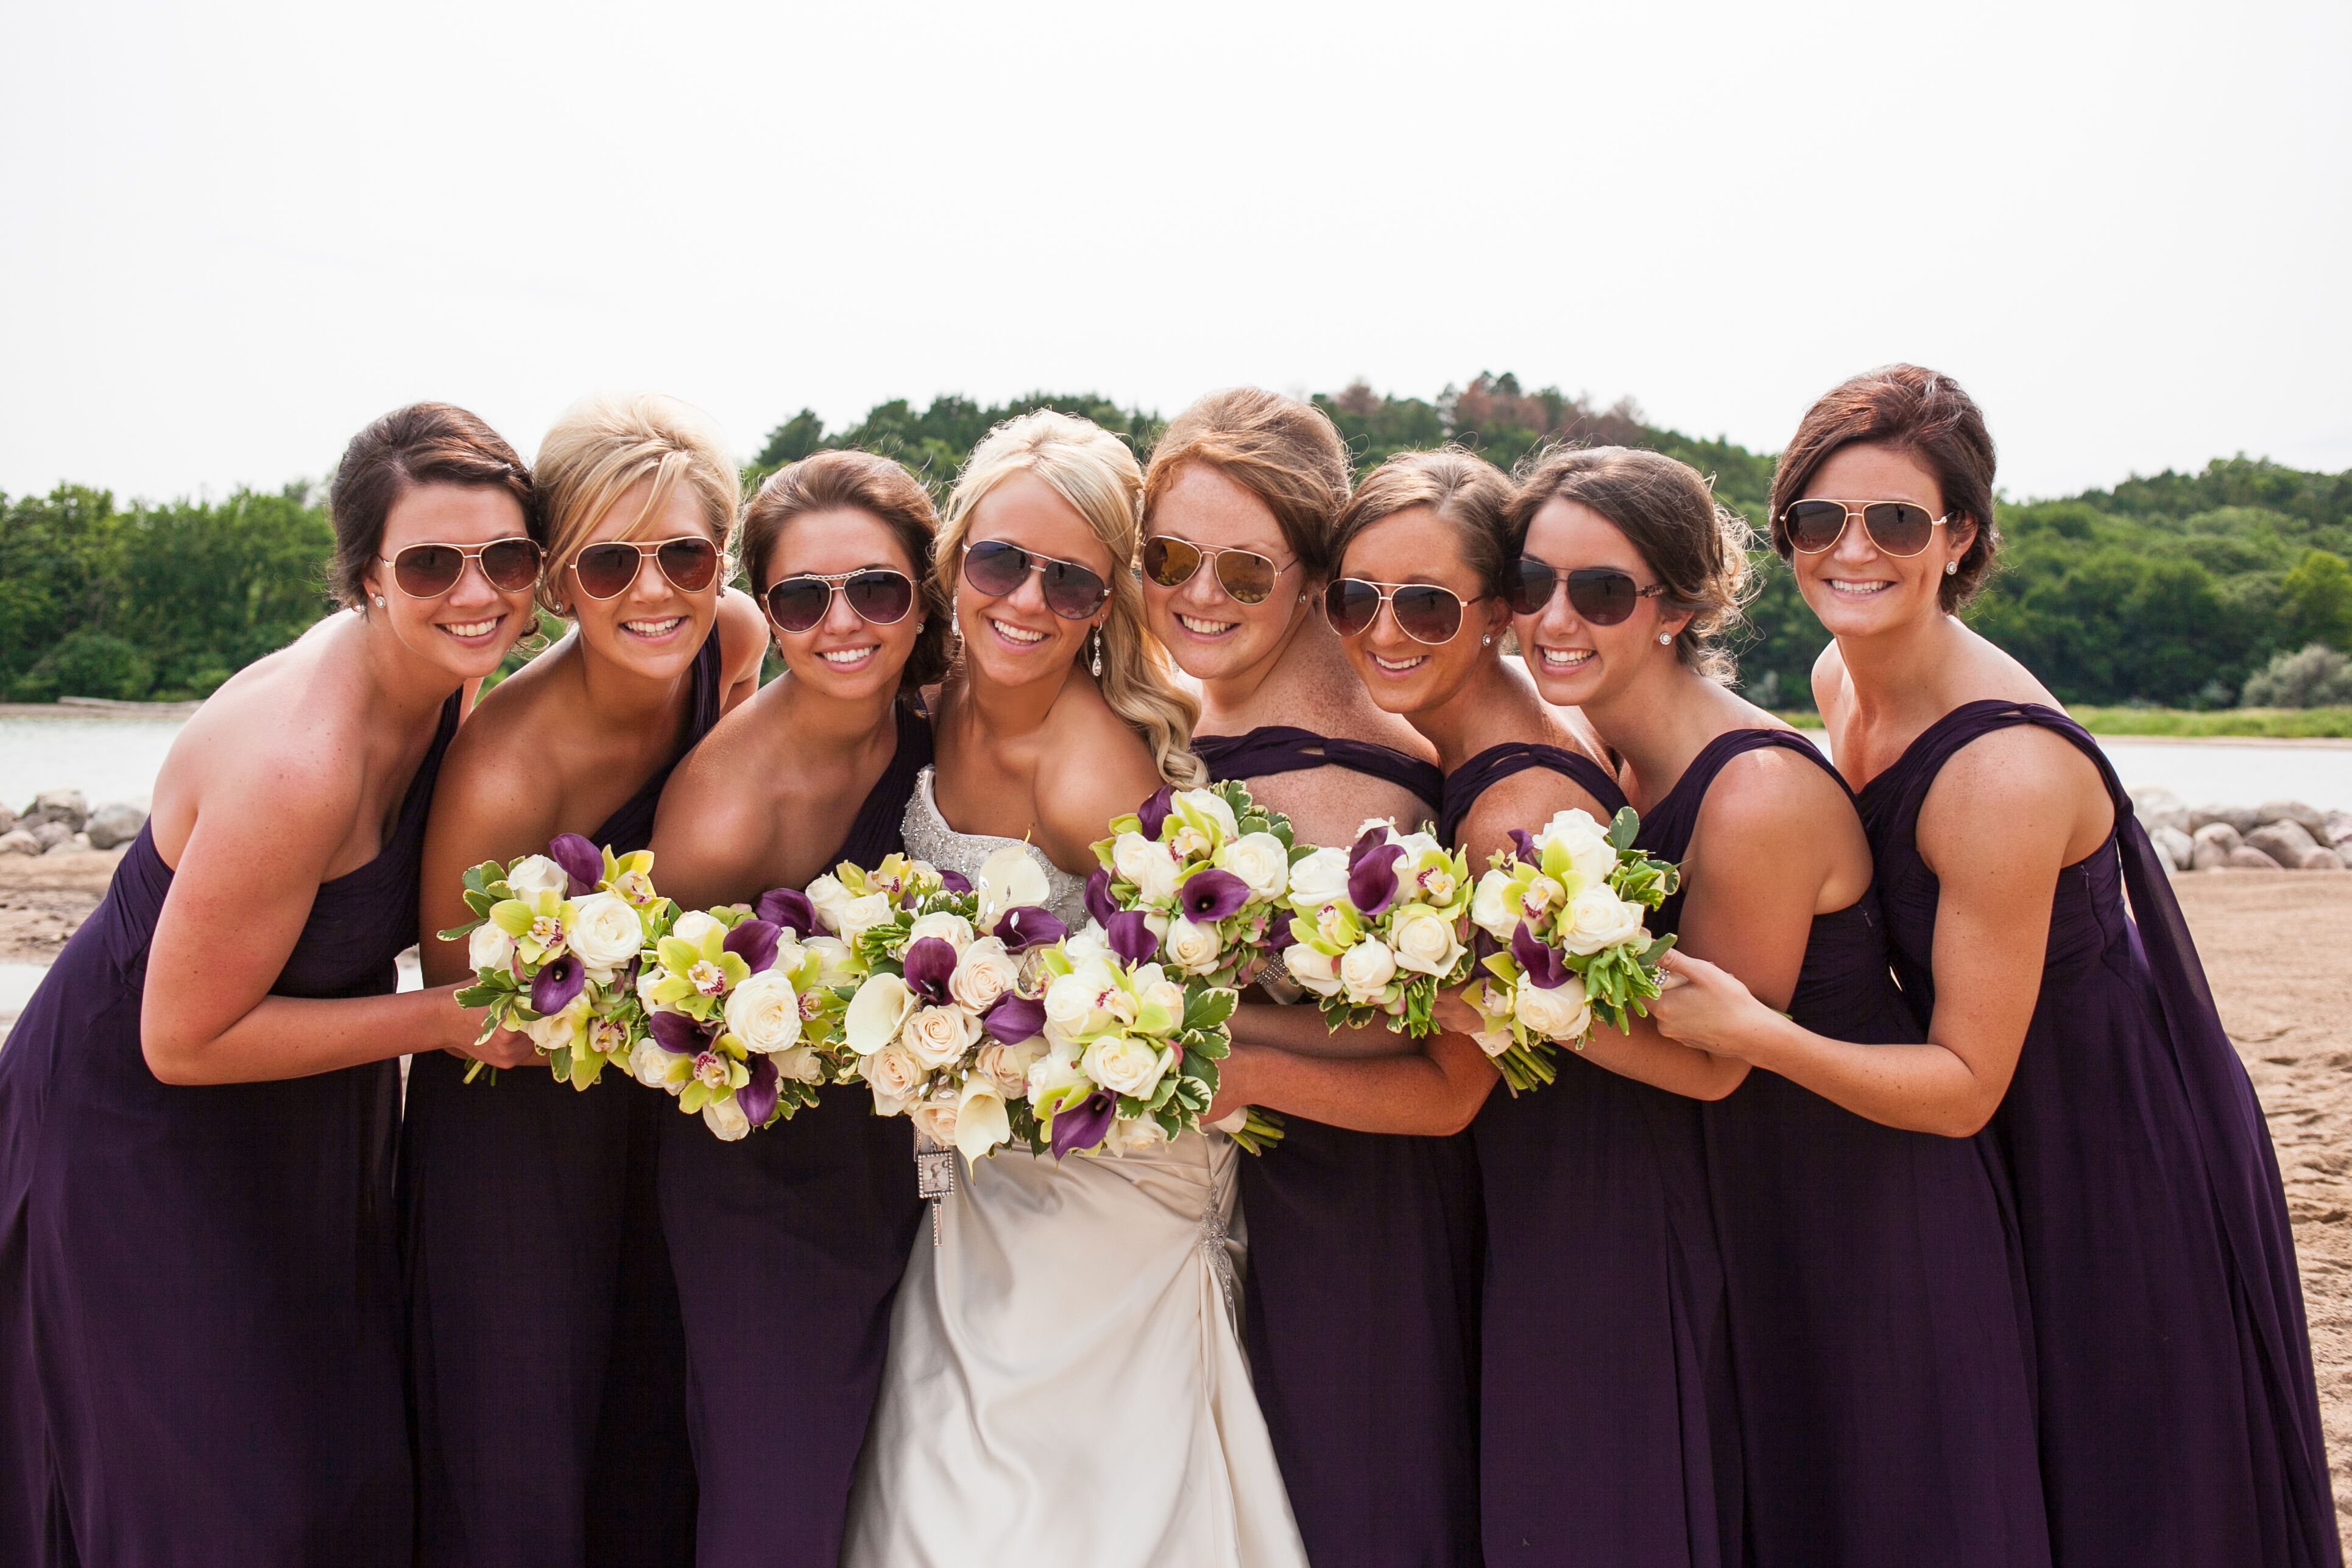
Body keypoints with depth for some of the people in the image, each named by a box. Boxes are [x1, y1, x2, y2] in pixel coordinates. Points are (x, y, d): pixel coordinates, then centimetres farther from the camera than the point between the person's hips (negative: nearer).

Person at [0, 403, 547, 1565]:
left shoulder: (448, 682, -9)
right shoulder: (295, 760, -34)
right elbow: (185, 1040, -25)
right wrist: (447, 1018, -22)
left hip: (308, 1124, 8)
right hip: (145, 1133, -8)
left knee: (353, 1463, 16)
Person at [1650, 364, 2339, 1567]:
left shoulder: (2004, 768, -31)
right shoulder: (1842, 681, -5)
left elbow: (1966, 1086, -27)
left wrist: (1752, 1031, -38)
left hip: (2117, 1159, -8)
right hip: (1990, 1157, 8)